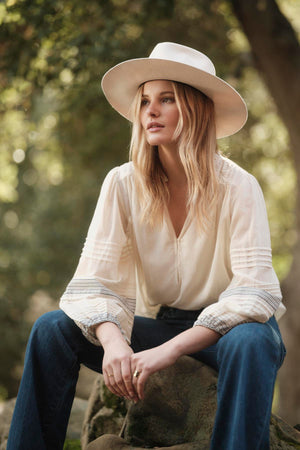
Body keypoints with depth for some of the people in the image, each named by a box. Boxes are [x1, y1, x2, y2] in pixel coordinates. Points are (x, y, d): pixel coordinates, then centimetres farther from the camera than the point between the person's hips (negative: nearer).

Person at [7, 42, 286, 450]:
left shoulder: (237, 187, -15)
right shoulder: (123, 185, -6)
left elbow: (255, 291, -22)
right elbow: (94, 281, -11)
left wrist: (168, 351, -35)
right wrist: (112, 340, -34)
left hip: (224, 328, -3)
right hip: (160, 325, 3)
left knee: (250, 341, -37)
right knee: (53, 327, -17)